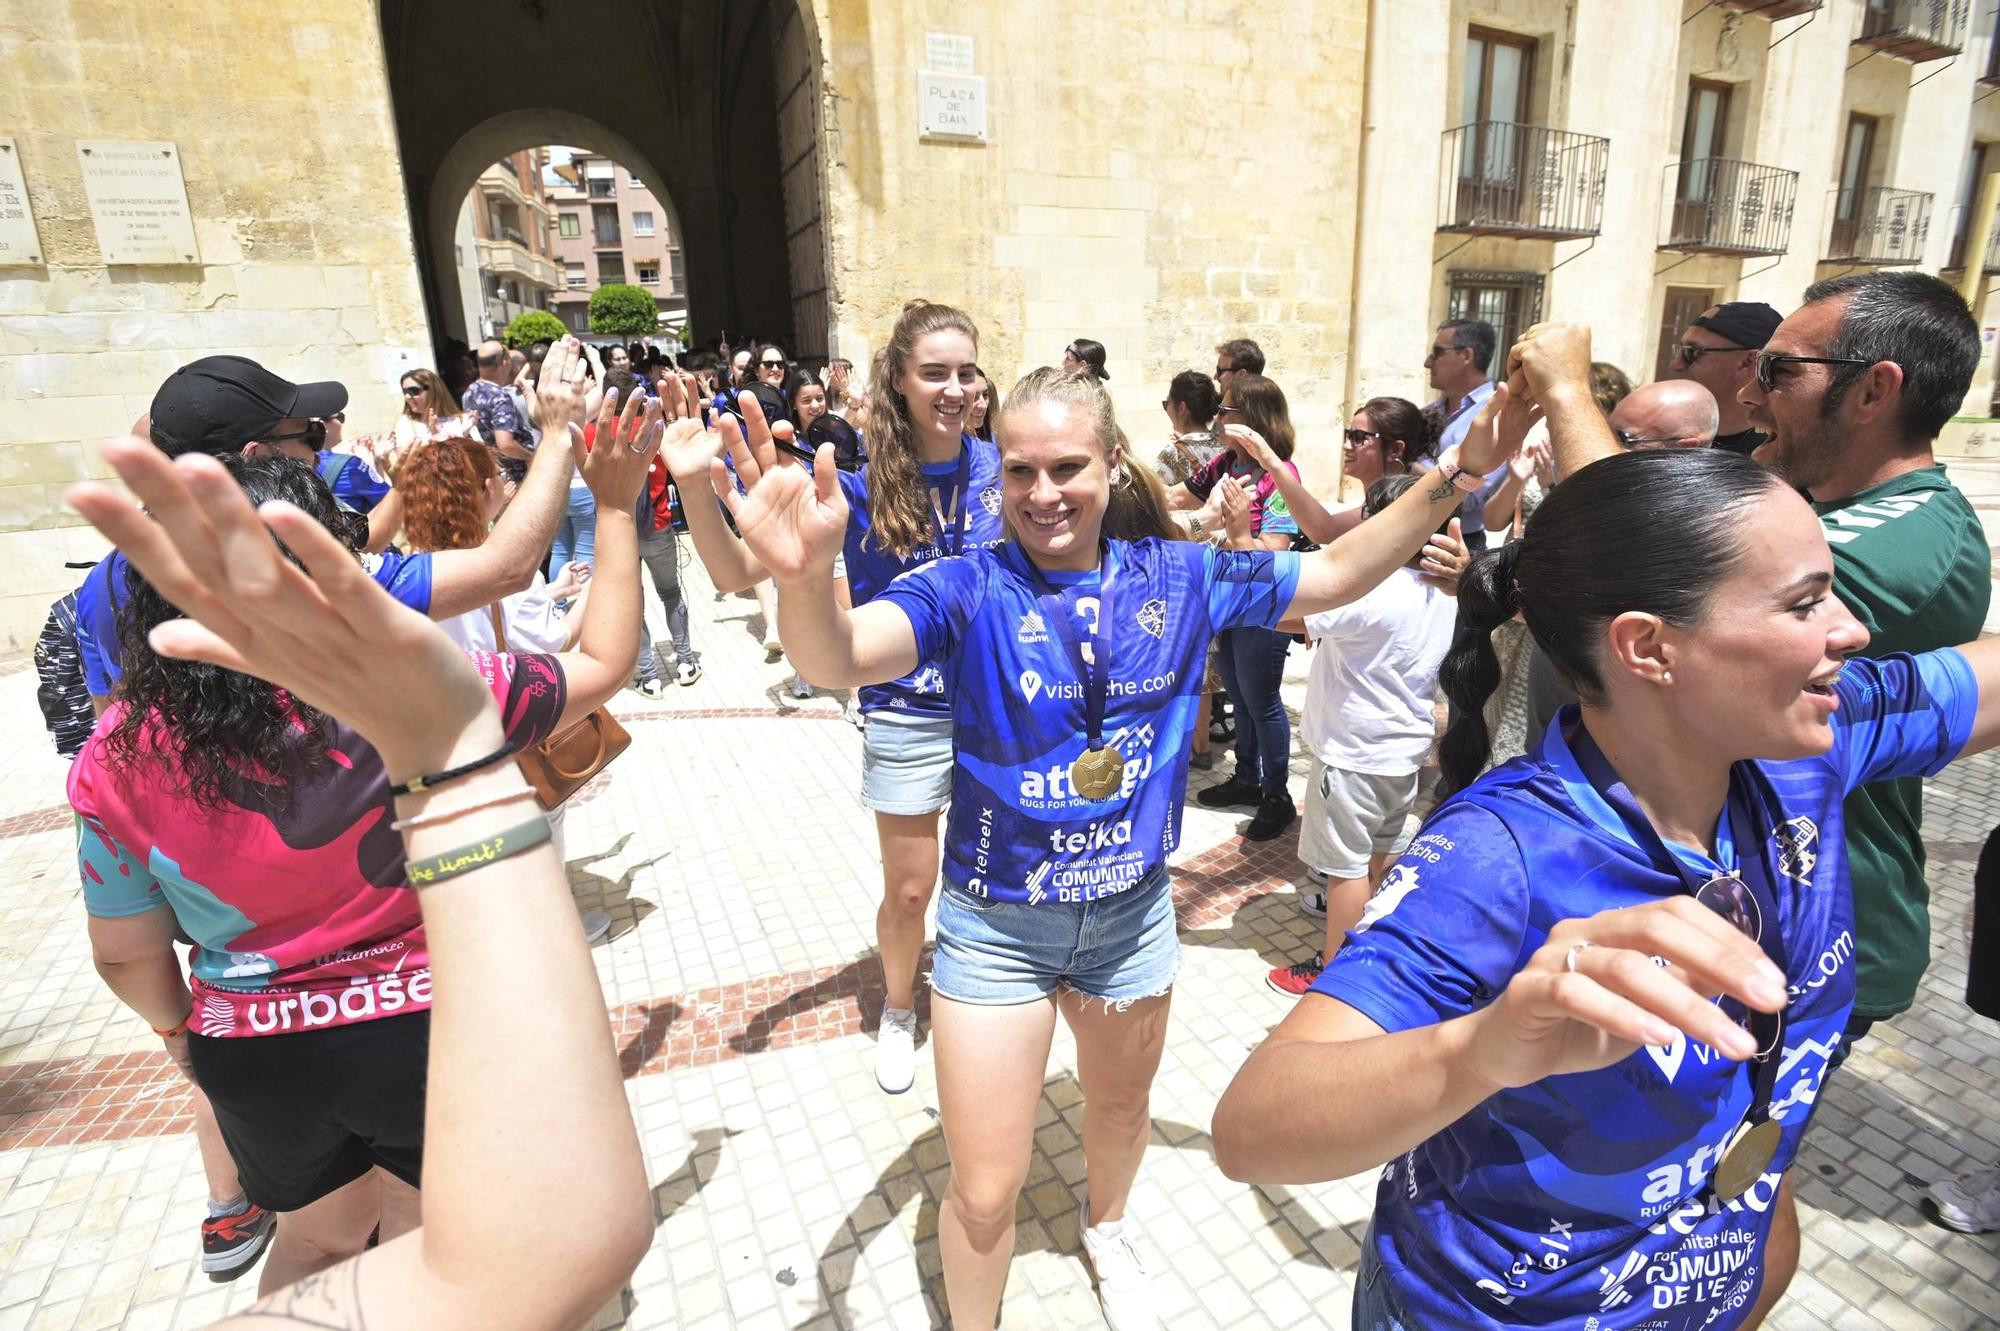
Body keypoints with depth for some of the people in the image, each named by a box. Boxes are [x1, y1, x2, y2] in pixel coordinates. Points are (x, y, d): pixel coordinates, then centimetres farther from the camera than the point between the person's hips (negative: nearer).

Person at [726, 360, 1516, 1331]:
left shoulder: (1178, 578, -8)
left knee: (1121, 1108, 31)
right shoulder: (970, 589, -19)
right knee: (984, 1193, 9)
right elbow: (838, 657, -37)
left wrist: (1450, 480, -12)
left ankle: (1106, 1224, 66)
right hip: (997, 927, -3)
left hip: (1133, 912, 4)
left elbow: (1339, 574, 0)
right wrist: (805, 575, -59)